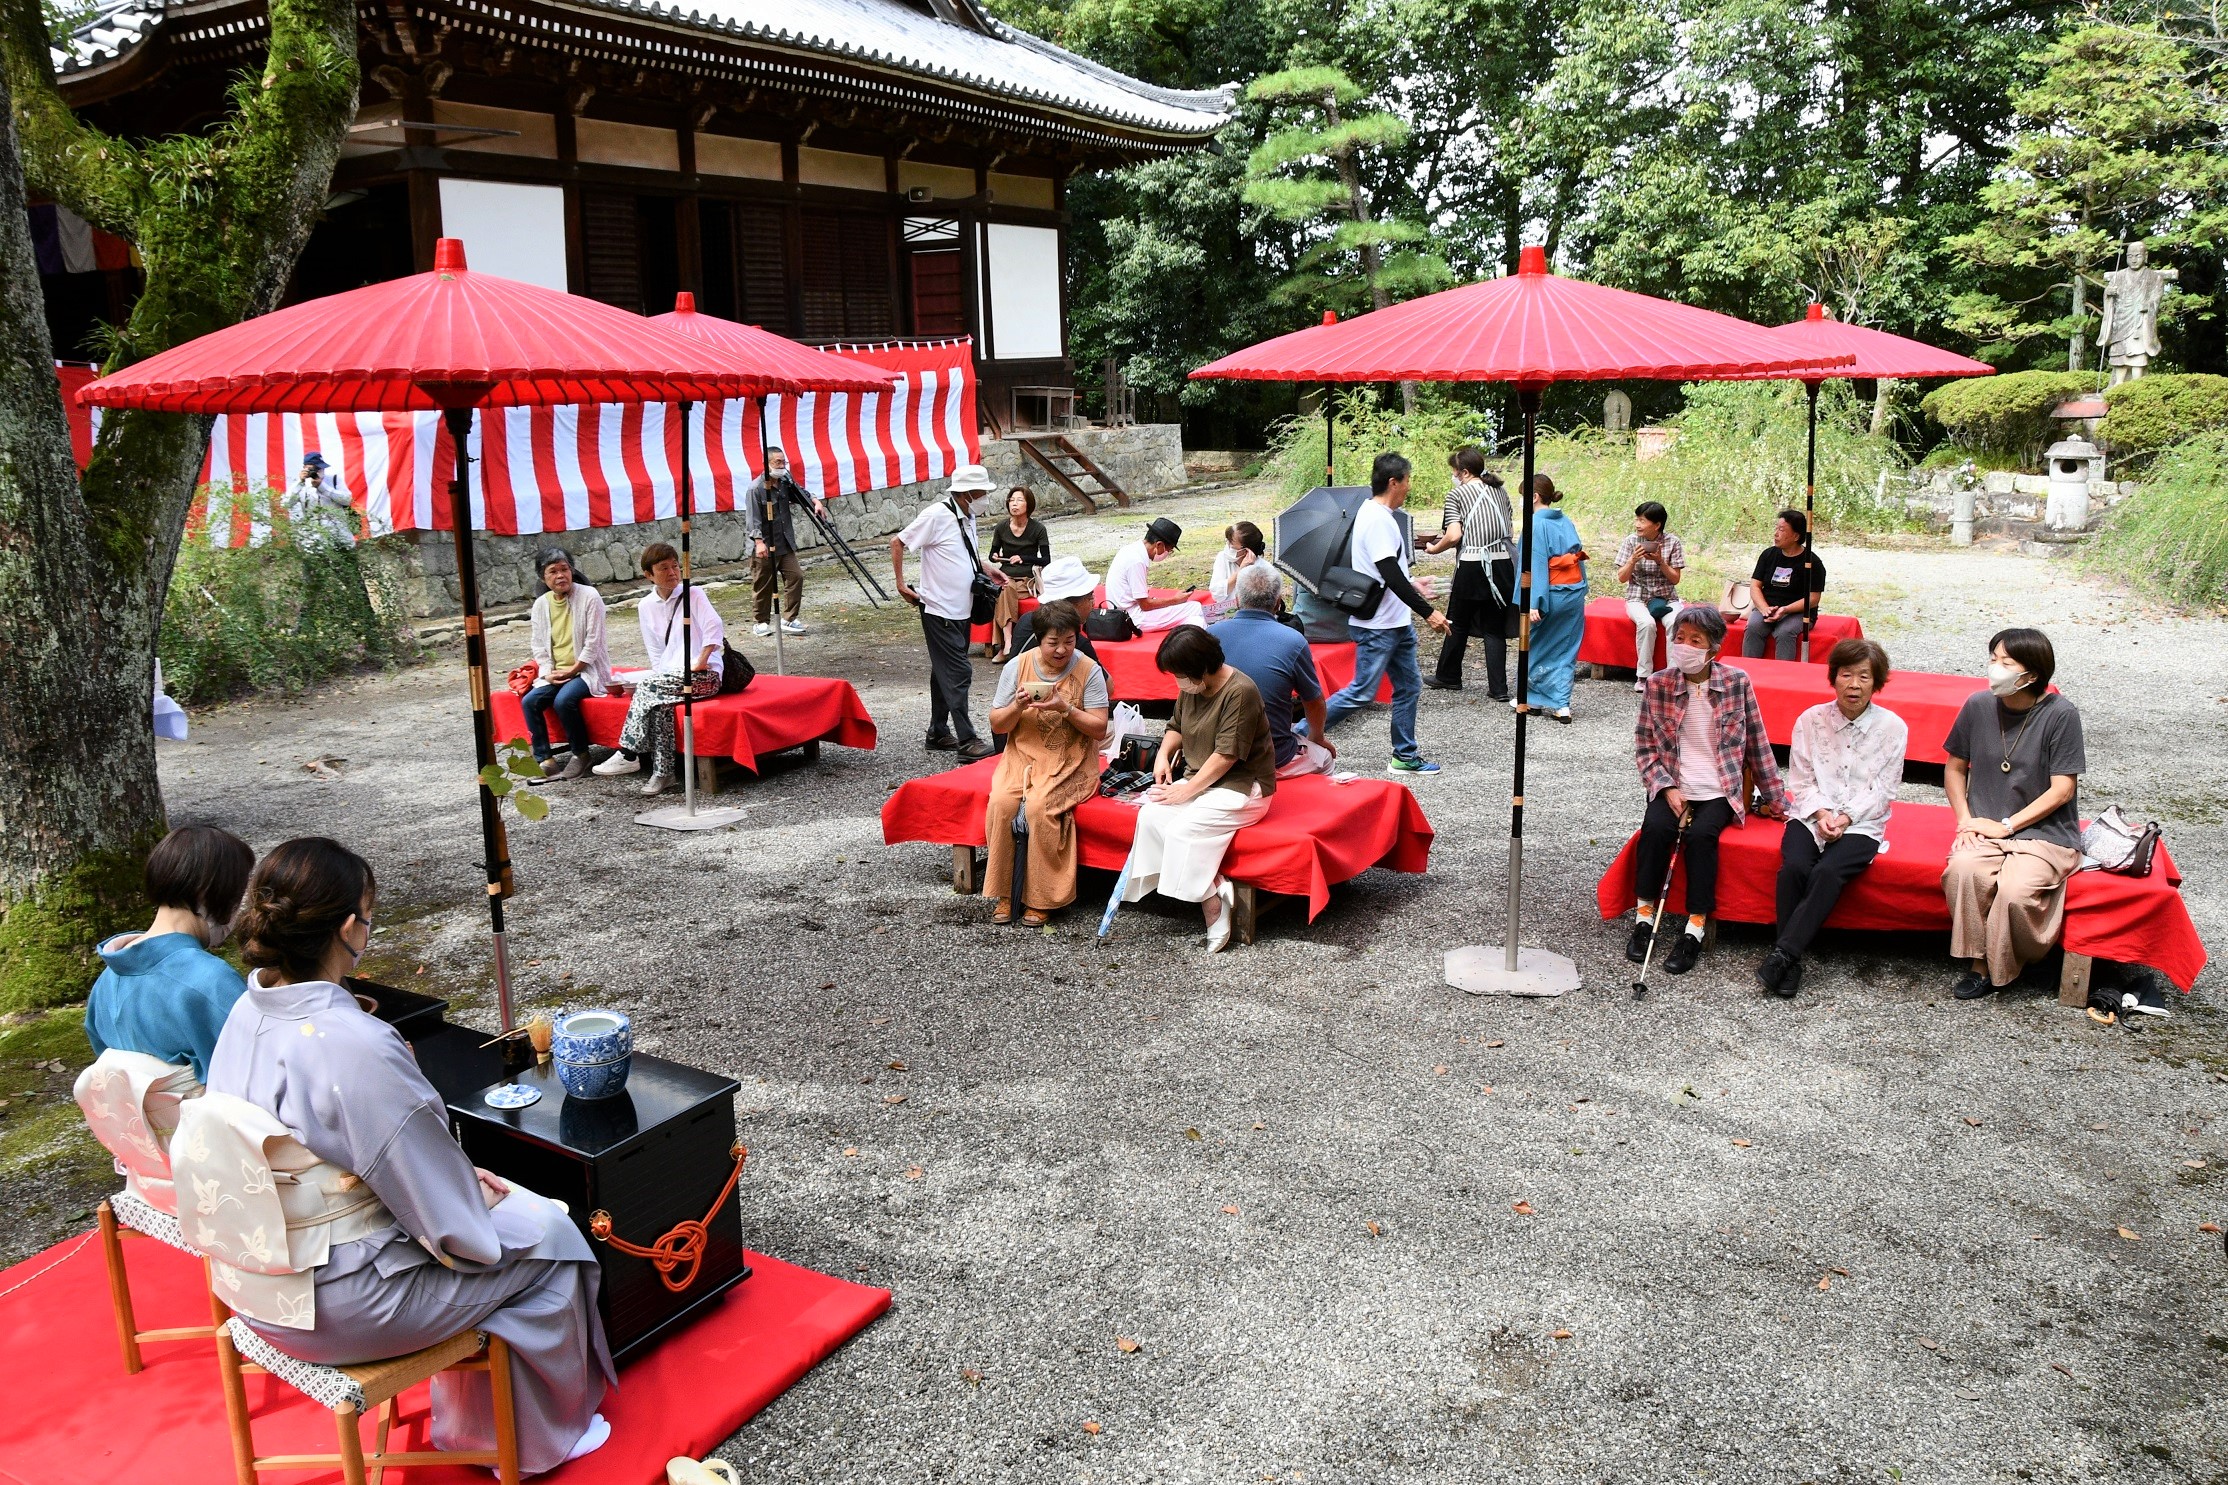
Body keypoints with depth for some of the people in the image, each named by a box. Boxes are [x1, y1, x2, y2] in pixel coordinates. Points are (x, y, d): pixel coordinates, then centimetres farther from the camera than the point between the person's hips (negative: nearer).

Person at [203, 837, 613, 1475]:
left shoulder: (247, 1011, -4)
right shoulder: (357, 1046, -31)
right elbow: (450, 1226, -22)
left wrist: (458, 1174, 9)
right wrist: (480, 1199, 1)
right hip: (338, 1307, -8)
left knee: (492, 1197, 23)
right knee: (547, 1233, 10)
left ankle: (472, 1427, 37)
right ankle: (544, 1437, 31)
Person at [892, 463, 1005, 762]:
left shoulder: (967, 516, 8)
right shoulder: (937, 515, -17)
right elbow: (897, 542, -12)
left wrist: (986, 569, 9)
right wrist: (901, 584, -13)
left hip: (961, 610, 9)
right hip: (940, 610, -9)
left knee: (945, 672, 15)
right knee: (958, 674, -8)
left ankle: (938, 734, 24)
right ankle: (966, 740, -5)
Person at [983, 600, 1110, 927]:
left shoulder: (1088, 670, -6)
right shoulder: (1017, 666, 0)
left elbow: (1100, 730, -7)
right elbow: (997, 725, 4)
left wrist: (1066, 709, -22)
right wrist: (1017, 706, -17)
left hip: (1070, 762, -2)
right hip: (1023, 755, 3)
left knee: (1040, 806, -30)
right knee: (1001, 802, -27)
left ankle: (1040, 898, -16)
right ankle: (1002, 893, -14)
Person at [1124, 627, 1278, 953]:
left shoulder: (1240, 691, -20)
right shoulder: (1191, 689, 5)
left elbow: (1226, 754, -22)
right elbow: (1177, 726, 23)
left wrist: (1188, 791, -21)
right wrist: (1163, 754, 3)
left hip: (1242, 786, -8)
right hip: (1200, 779, 9)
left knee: (1183, 827, -29)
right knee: (1151, 815, -17)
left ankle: (1213, 907, -16)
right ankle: (1218, 891, -18)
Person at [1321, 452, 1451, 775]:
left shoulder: (1376, 514, 12)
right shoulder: (1377, 519, -20)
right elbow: (1391, 576, -24)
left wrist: (1411, 586, 32)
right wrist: (1428, 612, -21)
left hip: (1396, 624, 11)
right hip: (1376, 626, -10)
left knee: (1409, 686, 13)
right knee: (1361, 693, -6)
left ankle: (1405, 755, 20)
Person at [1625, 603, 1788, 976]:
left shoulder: (1736, 682, 0)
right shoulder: (1658, 684, 1)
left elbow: (1757, 743, 7)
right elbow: (1644, 745, 4)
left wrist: (1774, 801, 10)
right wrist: (1667, 788, -10)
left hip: (1719, 791, -1)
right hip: (1673, 787, 1)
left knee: (1701, 834, -29)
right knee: (1655, 828, -28)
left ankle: (1695, 929, -22)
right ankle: (1644, 915, -14)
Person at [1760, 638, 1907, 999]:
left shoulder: (1892, 727, 0)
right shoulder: (1811, 720, 3)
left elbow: (1882, 789, -2)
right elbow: (1800, 780, 4)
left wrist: (1847, 817, -15)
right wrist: (1820, 812, -13)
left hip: (1862, 823, -1)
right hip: (1812, 814, 1)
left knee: (1827, 872, -30)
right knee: (1794, 867, -28)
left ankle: (1783, 953, -29)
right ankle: (1790, 962, -22)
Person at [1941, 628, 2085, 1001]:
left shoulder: (2061, 715, -9)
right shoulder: (1979, 706, 2)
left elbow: (2062, 790, -10)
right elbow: (1954, 767, 14)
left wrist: (2005, 825, -13)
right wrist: (1965, 819, 1)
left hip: (2046, 833, -3)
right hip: (1987, 829, 3)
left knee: (2016, 889, -32)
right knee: (1963, 869, -30)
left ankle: (2001, 969, -5)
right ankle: (1980, 963, -15)